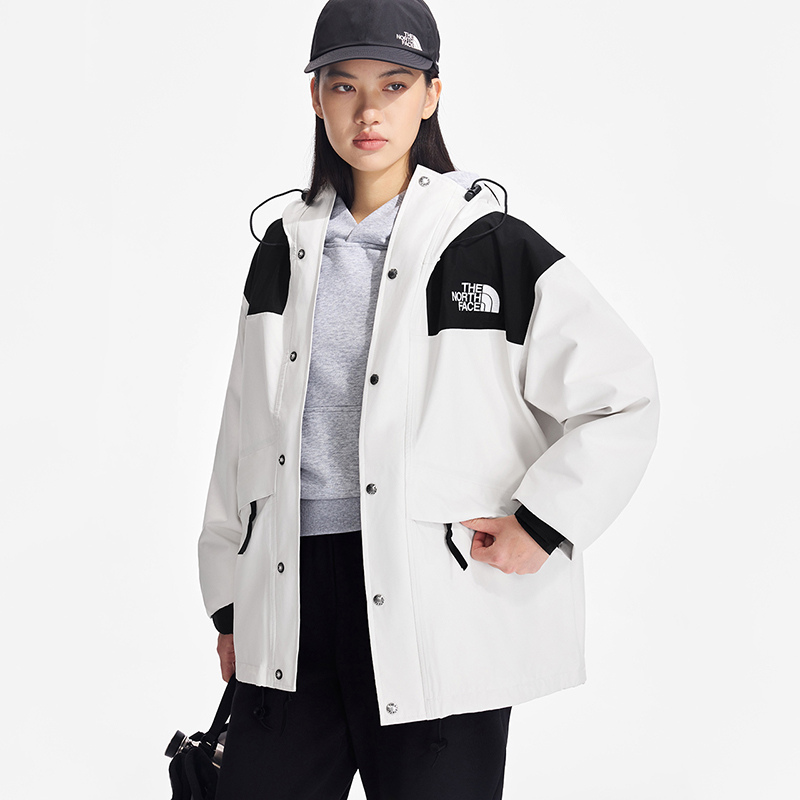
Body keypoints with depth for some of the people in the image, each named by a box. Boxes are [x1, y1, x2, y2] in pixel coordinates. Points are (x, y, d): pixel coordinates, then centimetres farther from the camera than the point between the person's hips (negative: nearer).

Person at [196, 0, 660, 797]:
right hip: (292, 598, 4)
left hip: (438, 605, -4)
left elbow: (623, 397, -2)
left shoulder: (491, 247, -4)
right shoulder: (285, 250, 11)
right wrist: (228, 600, 17)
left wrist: (542, 526, -8)